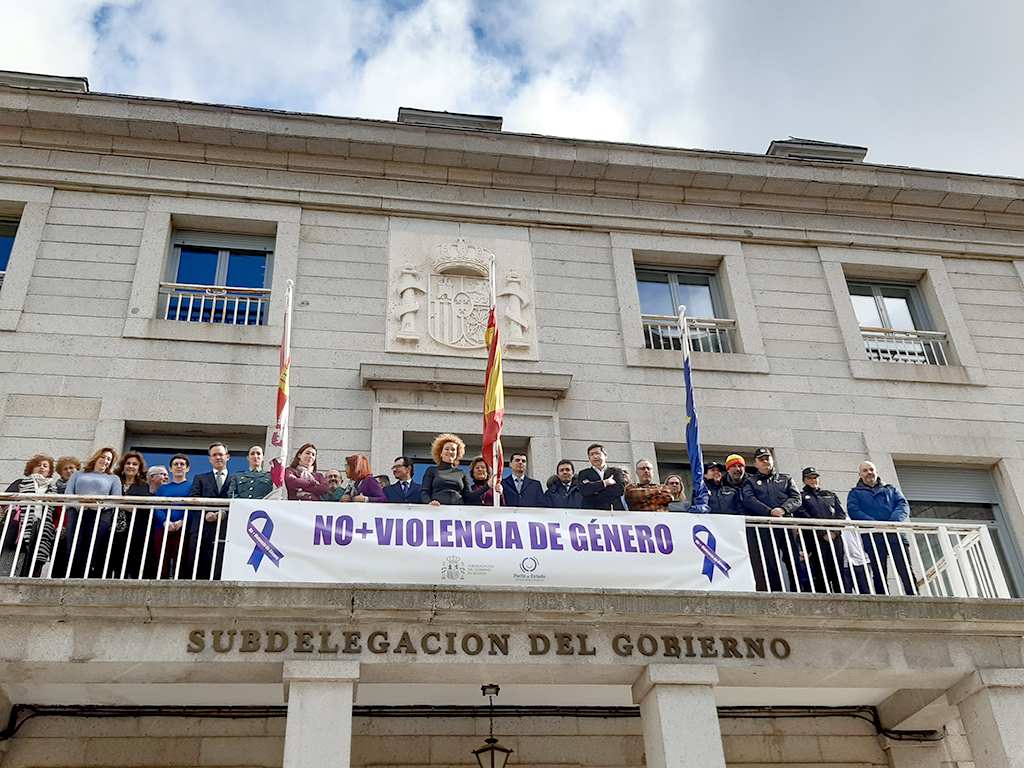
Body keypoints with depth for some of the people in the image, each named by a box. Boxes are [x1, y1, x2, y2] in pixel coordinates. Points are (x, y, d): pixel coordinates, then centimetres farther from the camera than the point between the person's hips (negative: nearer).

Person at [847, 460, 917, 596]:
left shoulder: (891, 489, 25)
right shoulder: (855, 493, 18)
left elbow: (903, 505, 8)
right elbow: (854, 512, 0)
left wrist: (893, 522, -13)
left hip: (896, 535, 1)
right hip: (873, 538, -1)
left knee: (907, 572, -8)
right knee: (879, 575, -4)